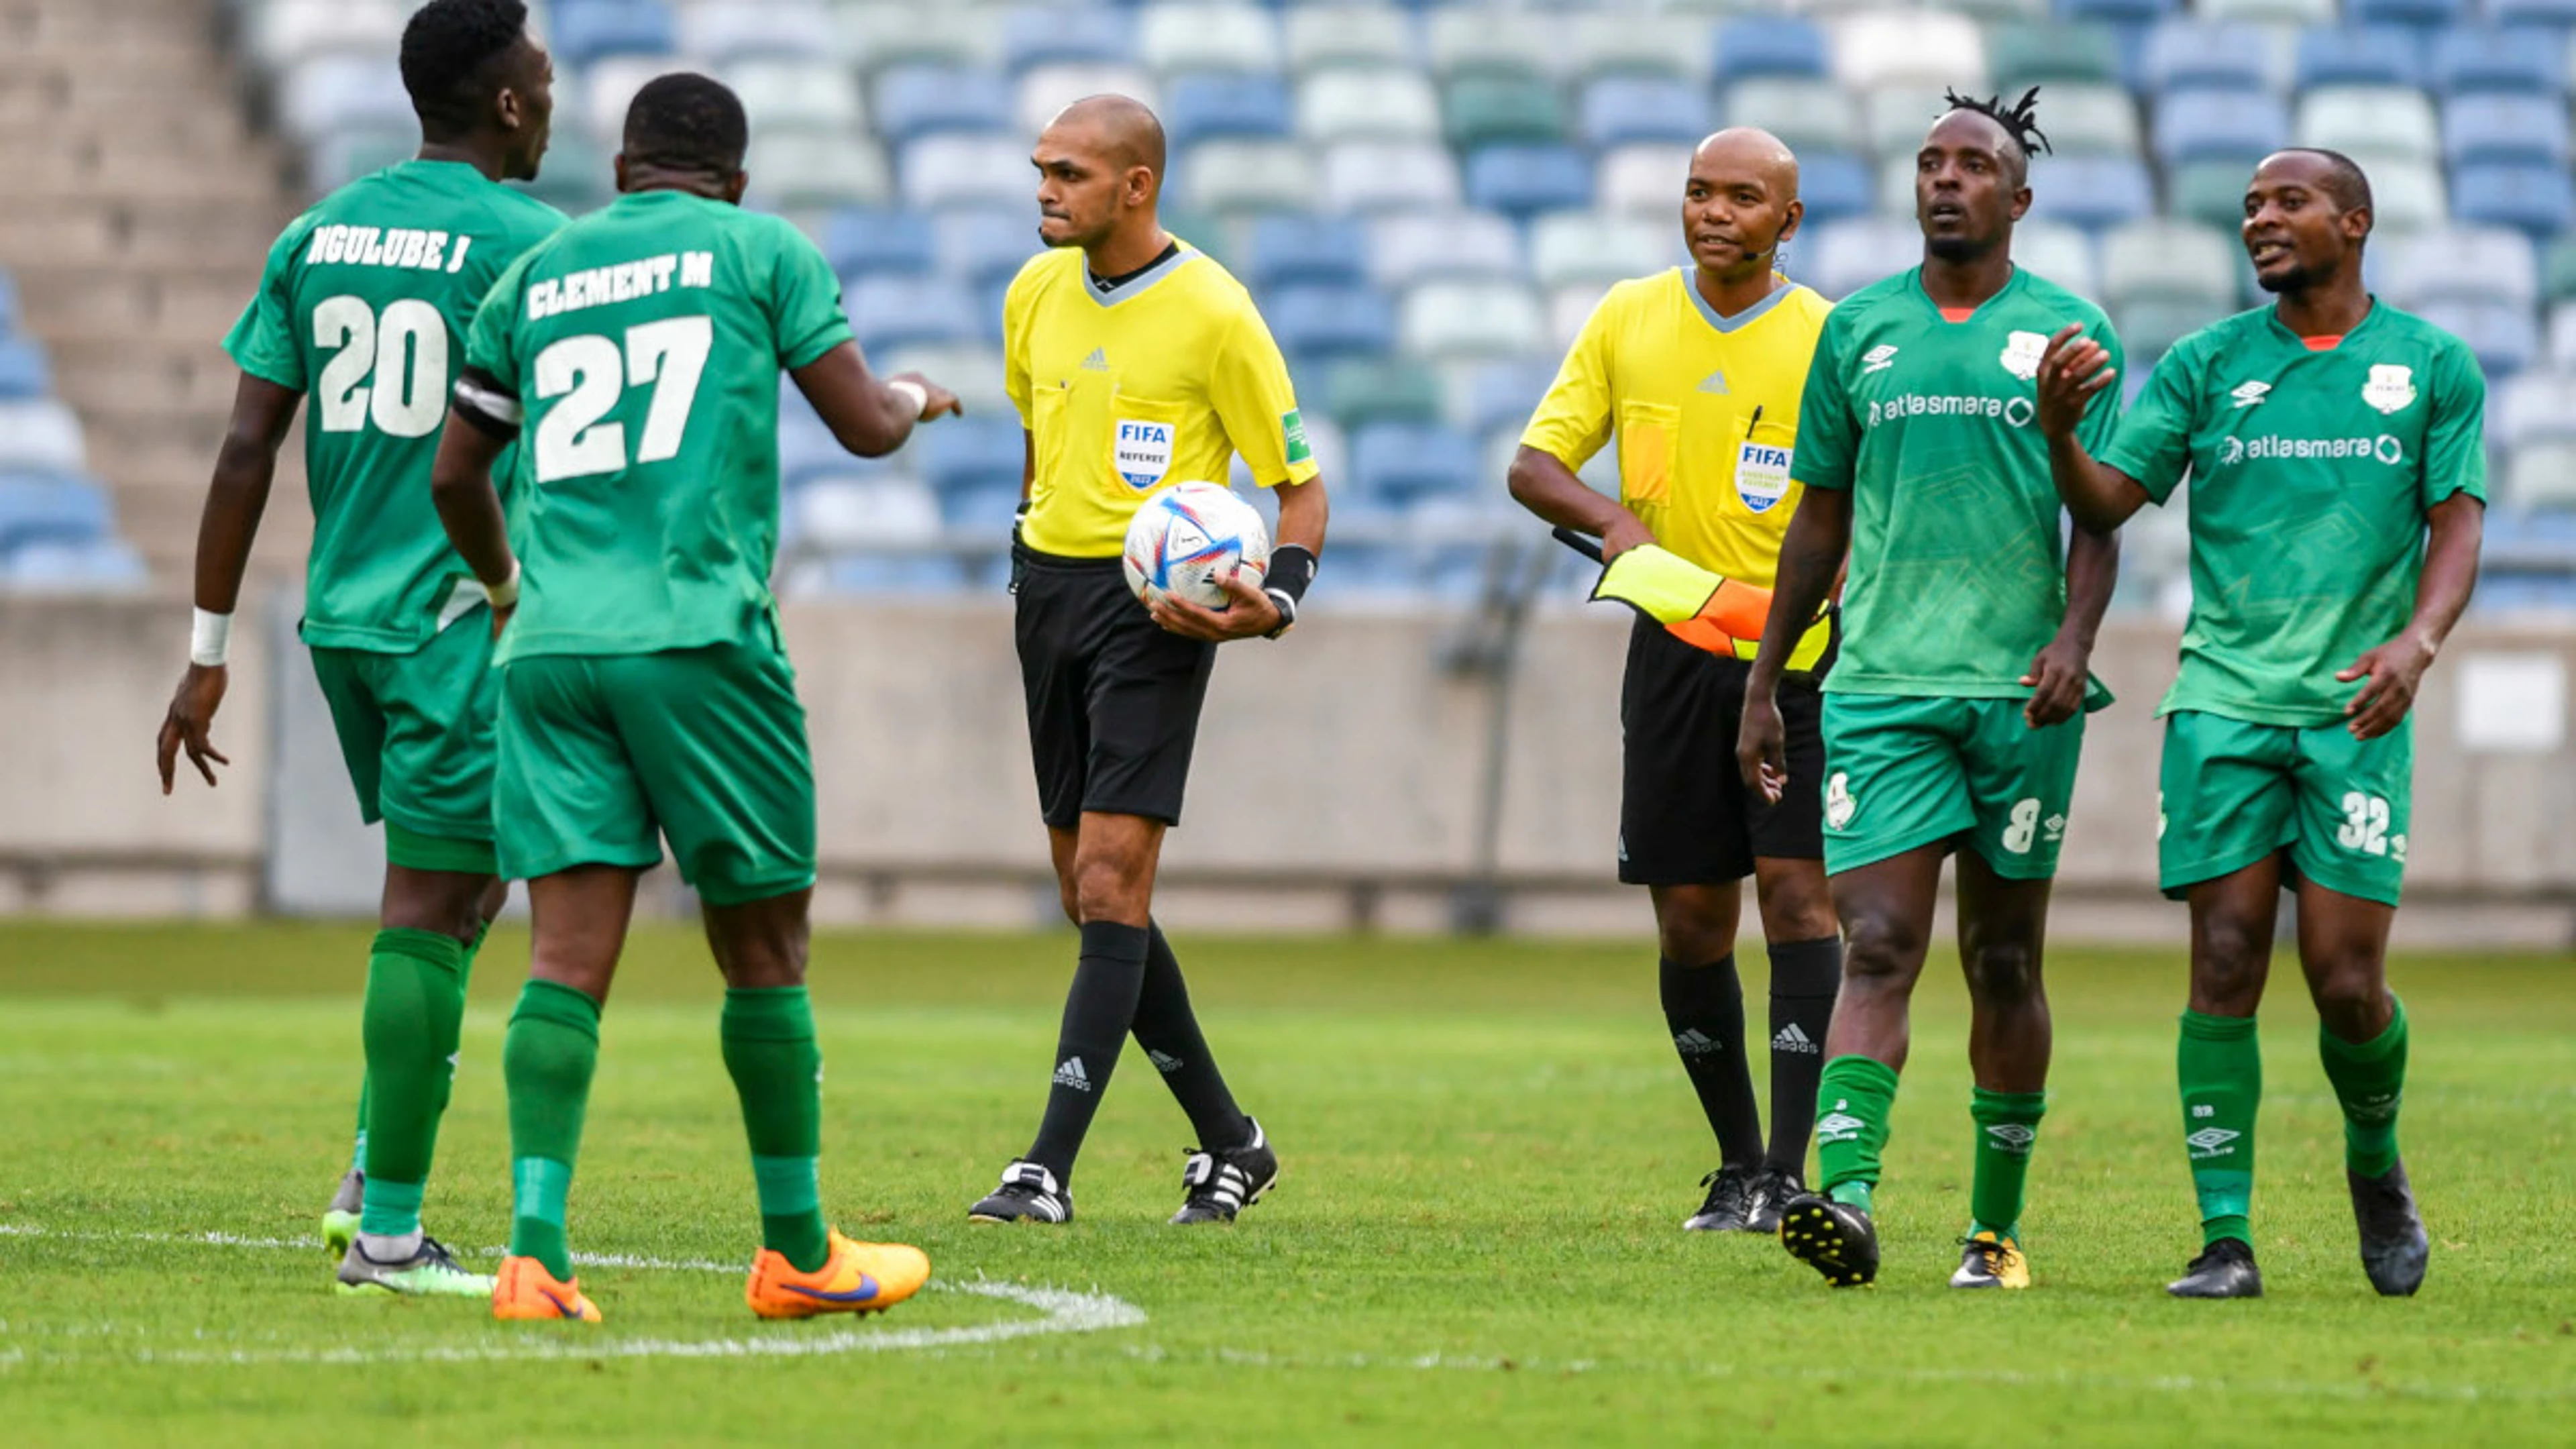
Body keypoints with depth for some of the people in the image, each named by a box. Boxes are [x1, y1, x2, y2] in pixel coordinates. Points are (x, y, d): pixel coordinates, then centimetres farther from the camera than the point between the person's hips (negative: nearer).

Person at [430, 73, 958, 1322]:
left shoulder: (534, 275, 18)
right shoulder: (760, 250, 7)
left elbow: (454, 475, 24)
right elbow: (864, 427, 9)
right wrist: (917, 400, 33)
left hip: (550, 646, 4)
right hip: (699, 637, -4)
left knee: (570, 958, -2)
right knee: (765, 951, 8)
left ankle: (536, 1246, -17)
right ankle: (797, 1255, 16)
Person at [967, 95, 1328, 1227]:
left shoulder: (1212, 316, -13)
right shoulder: (1036, 293, 5)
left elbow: (1300, 485, -7)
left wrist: (1278, 601, -23)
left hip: (1155, 603, -7)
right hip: (1049, 582, 7)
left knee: (1111, 885, -14)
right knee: (1088, 893, 9)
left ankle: (1049, 1170, -18)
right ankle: (1228, 1143, 22)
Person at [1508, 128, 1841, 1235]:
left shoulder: (1827, 341, -4)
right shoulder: (1628, 318, 6)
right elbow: (1532, 465, 7)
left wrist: (1821, 602, -21)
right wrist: (1610, 521, -13)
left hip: (1798, 650, -3)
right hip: (1674, 645, 3)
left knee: (1795, 886, -14)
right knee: (1689, 918, 4)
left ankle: (1789, 1174, -14)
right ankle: (1736, 1162, 19)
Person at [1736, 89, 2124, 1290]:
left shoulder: (2067, 332, 4)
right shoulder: (1857, 330, 10)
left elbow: (2098, 514, 2)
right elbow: (1821, 522, 17)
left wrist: (2074, 640, -15)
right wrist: (1762, 684, 16)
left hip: (2022, 690, -1)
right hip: (1882, 685, 1)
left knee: (2005, 959, 7)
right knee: (1877, 947, -13)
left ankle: (1996, 1224, 17)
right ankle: (1845, 1198, -26)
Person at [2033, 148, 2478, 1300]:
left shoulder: (2432, 367, 7)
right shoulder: (2206, 365, 8)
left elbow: (2458, 523, 4)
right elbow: (2107, 503, 3)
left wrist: (2417, 641, -15)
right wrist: (2059, 431, -18)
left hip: (2356, 712, -1)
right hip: (2224, 705, 1)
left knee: (2346, 982, -5)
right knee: (2226, 966, -7)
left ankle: (2375, 1162, 25)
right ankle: (2226, 1236, -3)